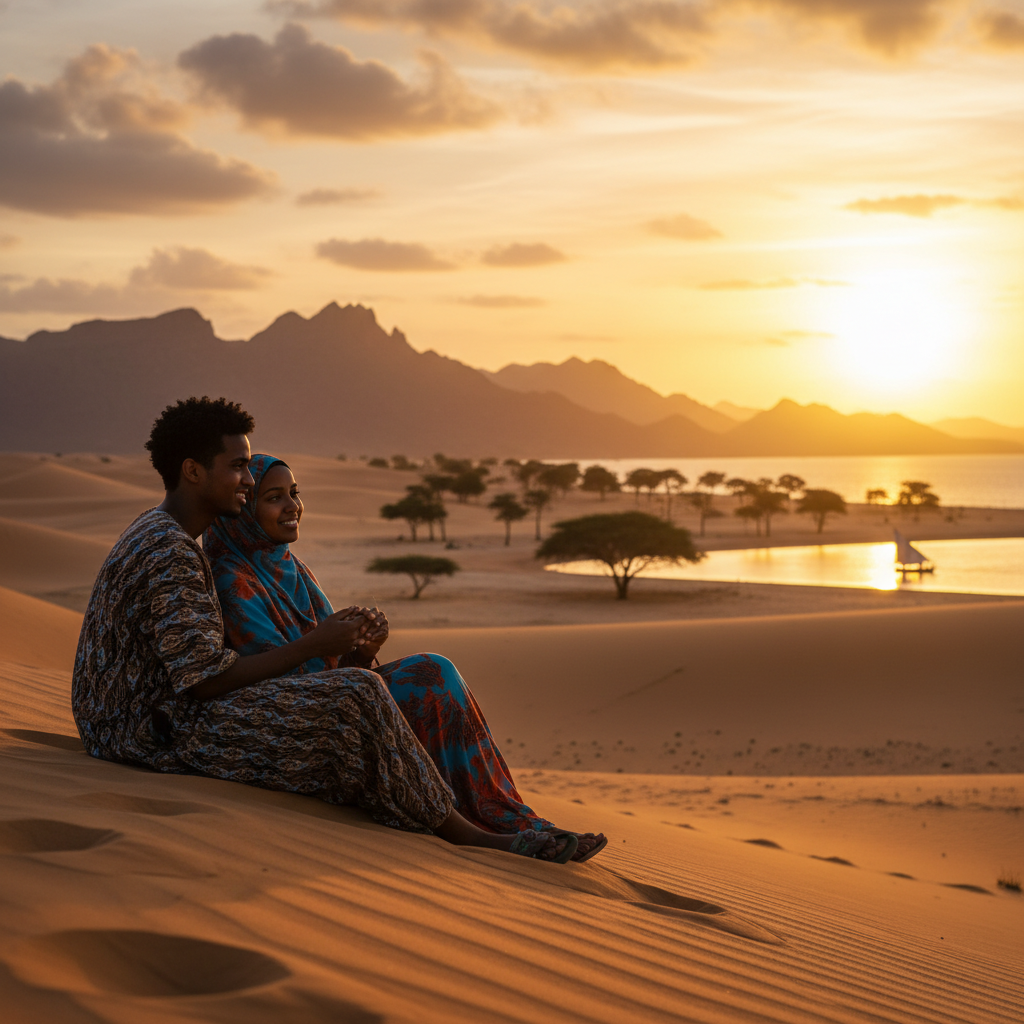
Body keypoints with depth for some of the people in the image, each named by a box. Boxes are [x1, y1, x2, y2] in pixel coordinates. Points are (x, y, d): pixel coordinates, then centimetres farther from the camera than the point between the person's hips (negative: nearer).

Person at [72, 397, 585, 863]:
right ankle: (461, 833, 0)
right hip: (162, 733, -11)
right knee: (357, 695, -16)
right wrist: (311, 646, -13)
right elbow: (207, 681, -23)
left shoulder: (155, 532, 13)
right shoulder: (170, 554, -21)